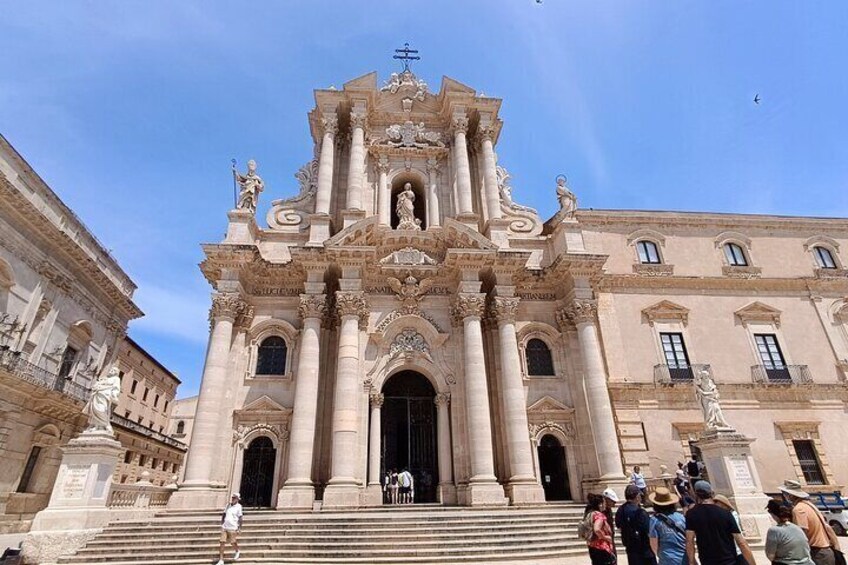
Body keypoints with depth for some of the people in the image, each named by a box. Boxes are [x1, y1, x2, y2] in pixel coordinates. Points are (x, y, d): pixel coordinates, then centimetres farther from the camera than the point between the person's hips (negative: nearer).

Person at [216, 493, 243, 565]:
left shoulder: (238, 507, -9)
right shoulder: (228, 505, 7)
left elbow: (240, 518, -9)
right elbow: (224, 514, 17)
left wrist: (239, 529, -11)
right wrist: (222, 523, 10)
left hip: (233, 528, -5)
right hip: (224, 527, 5)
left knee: (233, 543, 8)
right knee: (222, 543, 0)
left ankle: (237, 552, 38)